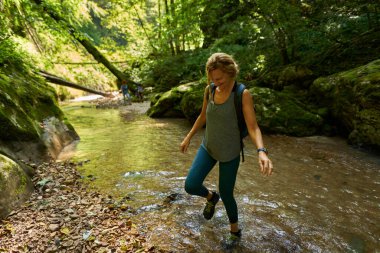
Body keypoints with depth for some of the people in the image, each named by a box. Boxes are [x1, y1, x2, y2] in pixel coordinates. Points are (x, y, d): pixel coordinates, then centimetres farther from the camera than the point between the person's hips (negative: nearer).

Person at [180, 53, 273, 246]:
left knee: (226, 195, 9)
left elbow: (253, 128, -25)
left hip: (229, 152, -4)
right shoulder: (209, 90, -5)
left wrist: (262, 152, -43)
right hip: (208, 147, 4)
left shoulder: (243, 94, -20)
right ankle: (211, 197, 28)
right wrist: (188, 137, 14)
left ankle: (235, 230, 40)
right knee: (190, 186, -9)